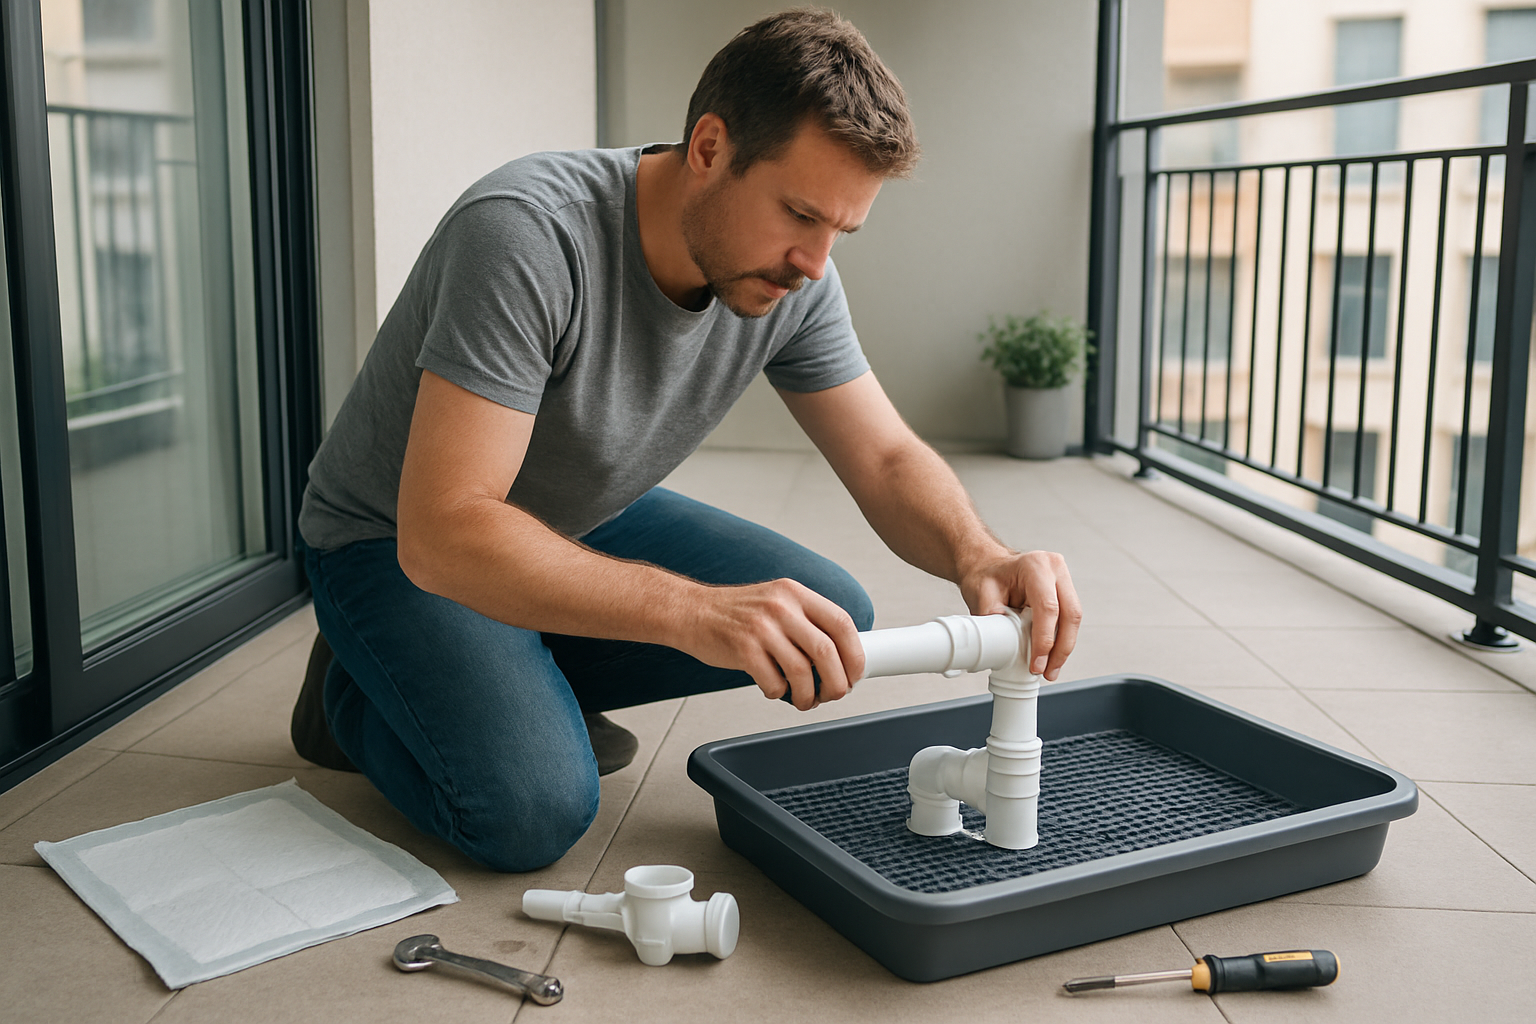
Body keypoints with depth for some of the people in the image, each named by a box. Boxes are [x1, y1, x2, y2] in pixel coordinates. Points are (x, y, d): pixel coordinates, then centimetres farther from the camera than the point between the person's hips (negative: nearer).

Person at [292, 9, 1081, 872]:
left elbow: (888, 461, -7)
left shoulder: (795, 279, -15)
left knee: (830, 619, -9)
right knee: (536, 808, -28)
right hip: (399, 539, -6)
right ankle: (358, 695, 4)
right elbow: (442, 533, -39)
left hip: (585, 520, 6)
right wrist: (693, 611, -51)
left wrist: (979, 556, -31)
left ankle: (529, 681, 5)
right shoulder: (527, 234, -35)